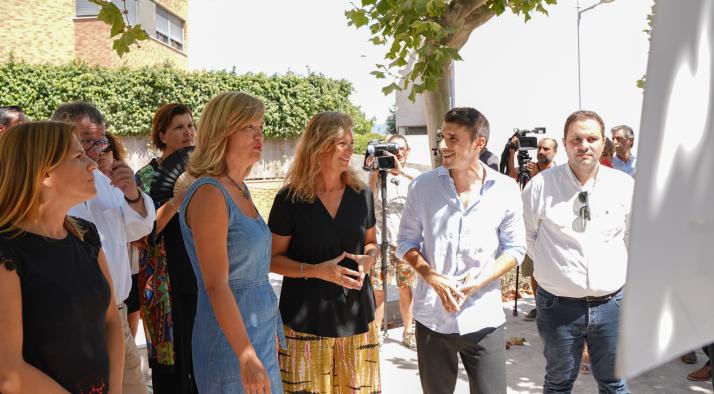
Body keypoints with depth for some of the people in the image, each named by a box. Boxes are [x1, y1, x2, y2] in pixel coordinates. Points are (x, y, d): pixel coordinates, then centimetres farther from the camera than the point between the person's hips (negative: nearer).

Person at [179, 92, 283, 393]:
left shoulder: (240, 190, 9)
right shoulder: (209, 194, -17)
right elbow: (216, 286, -21)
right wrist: (247, 357, -23)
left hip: (261, 333, 8)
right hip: (232, 342, -8)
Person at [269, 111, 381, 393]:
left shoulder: (361, 193, 4)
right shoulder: (290, 198, -8)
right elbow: (272, 259, -5)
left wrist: (369, 258, -6)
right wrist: (316, 270, -19)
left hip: (356, 314, 4)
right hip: (307, 318, -3)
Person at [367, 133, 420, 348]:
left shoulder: (413, 174, 6)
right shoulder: (378, 174, 1)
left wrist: (402, 171, -30)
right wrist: (377, 171, -29)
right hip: (382, 242, -2)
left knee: (407, 288, 10)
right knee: (378, 290, -2)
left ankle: (408, 332, 24)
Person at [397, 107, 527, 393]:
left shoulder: (505, 190, -4)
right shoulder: (422, 186, -3)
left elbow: (515, 248, 2)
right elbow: (406, 241, 4)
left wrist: (482, 278, -15)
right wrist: (432, 277, -13)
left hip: (483, 318, -1)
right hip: (431, 316, 1)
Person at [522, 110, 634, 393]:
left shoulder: (624, 185, -1)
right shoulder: (541, 185, -8)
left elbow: (634, 236, 13)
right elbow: (526, 235, 5)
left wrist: (617, 270, 10)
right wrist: (552, 266, 6)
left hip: (611, 303, 2)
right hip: (558, 304, -2)